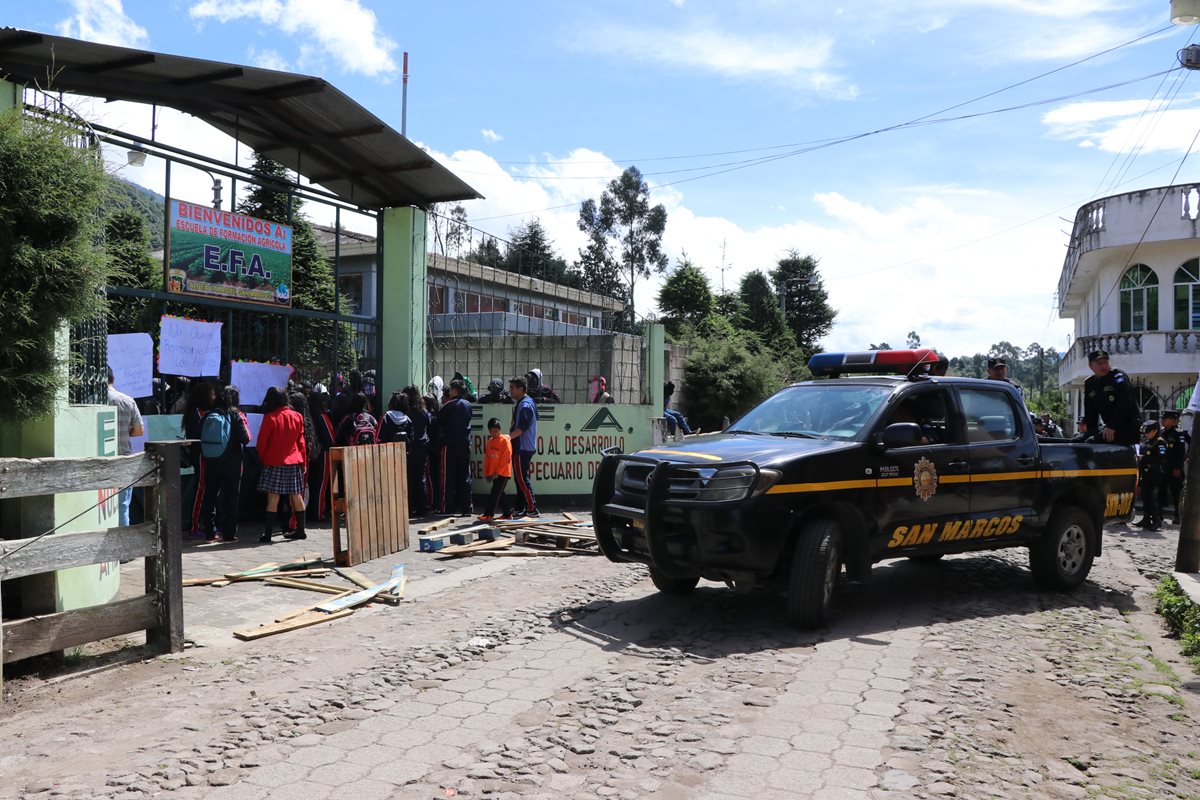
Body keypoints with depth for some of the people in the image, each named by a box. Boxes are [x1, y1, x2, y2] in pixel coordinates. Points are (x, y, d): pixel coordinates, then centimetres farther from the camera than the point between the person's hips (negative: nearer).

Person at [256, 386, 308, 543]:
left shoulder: (270, 418, -10)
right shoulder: (297, 417, 4)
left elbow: (262, 442, -5)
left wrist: (262, 459, 11)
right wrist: (304, 462, 15)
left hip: (274, 462, -4)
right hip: (294, 462, 4)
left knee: (273, 498, -4)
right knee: (297, 497, 10)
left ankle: (268, 533, -3)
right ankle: (300, 531, 15)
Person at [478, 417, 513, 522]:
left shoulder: (505, 440, -8)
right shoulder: (490, 442, 12)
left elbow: (506, 458, -14)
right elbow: (486, 459, 13)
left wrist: (498, 473, -15)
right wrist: (487, 474, 5)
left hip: (503, 473, -7)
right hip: (493, 473, 7)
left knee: (495, 493, -9)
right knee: (499, 494, 11)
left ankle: (489, 514, -9)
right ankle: (507, 514, 19)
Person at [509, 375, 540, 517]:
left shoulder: (525, 405, -16)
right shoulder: (522, 403, 17)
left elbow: (522, 427, -26)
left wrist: (510, 436, -32)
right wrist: (511, 436, 18)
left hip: (523, 448, -11)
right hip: (520, 447, 11)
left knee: (522, 479, -9)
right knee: (520, 478, 14)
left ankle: (533, 509, -8)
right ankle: (520, 508, 20)